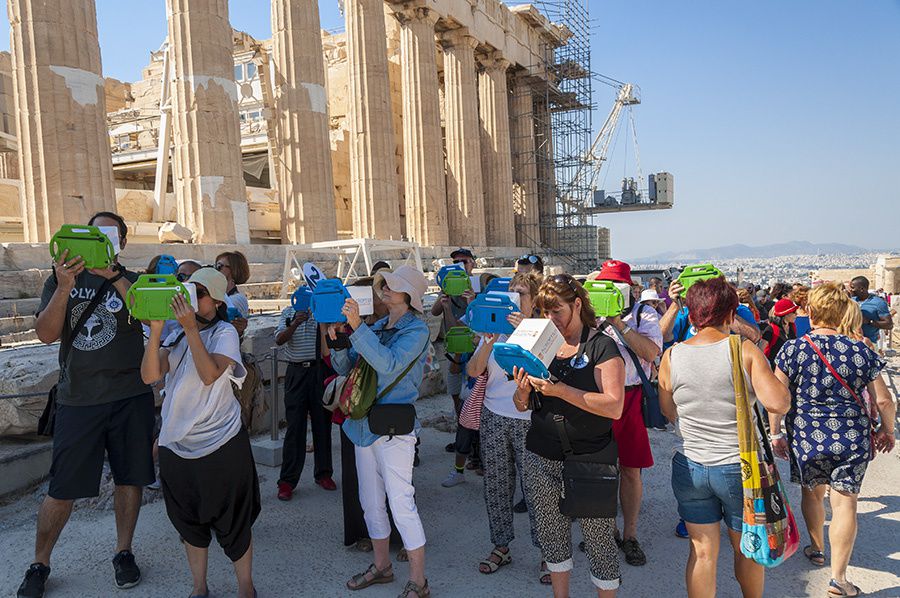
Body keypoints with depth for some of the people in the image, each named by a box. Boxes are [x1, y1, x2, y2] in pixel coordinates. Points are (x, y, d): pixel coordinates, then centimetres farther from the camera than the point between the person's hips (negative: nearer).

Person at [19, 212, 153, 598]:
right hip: (77, 399, 0)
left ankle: (123, 552, 27)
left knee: (129, 477, 9)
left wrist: (113, 274, -26)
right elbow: (46, 333, -5)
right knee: (62, 488, 3)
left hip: (130, 396, 0)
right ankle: (39, 565, 23)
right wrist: (64, 287, -20)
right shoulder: (61, 280, 8)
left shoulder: (131, 281, 5)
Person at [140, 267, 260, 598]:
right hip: (177, 444, 5)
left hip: (221, 444, -5)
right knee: (189, 522, 17)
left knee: (233, 523, 6)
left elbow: (210, 374, -24)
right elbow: (150, 375, -9)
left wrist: (191, 328, -27)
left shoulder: (224, 332, -7)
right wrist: (155, 329, -19)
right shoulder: (175, 337, 6)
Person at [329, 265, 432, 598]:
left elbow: (388, 363, -26)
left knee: (401, 503, -4)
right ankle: (381, 566, 35)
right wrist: (338, 341, -7)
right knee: (370, 501, 17)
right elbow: (345, 367, 11)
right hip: (364, 422, 7)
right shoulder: (376, 327, 10)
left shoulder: (416, 330, -10)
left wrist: (356, 326, -27)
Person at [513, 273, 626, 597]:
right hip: (542, 458, 5)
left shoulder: (602, 346, -7)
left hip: (589, 460, -5)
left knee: (598, 539, 3)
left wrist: (560, 390, -26)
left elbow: (614, 406, -19)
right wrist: (523, 391, -12)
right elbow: (522, 406, 11)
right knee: (552, 535, 16)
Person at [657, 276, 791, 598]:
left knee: (702, 553, 14)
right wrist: (778, 380, 0)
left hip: (690, 468, 2)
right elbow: (778, 402, -20)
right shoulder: (745, 350, -13)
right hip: (740, 468, -1)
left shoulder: (671, 356, -5)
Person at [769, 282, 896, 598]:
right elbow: (884, 401, 0)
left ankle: (817, 549, 40)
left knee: (812, 493, 21)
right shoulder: (861, 351, -3)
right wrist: (886, 430, 18)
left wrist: (776, 433, 3)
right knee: (844, 502, 4)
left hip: (806, 438, 0)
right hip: (852, 439, 0)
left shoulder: (793, 349, -8)